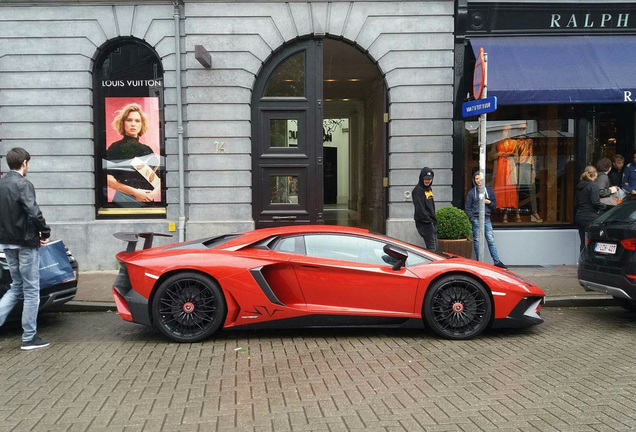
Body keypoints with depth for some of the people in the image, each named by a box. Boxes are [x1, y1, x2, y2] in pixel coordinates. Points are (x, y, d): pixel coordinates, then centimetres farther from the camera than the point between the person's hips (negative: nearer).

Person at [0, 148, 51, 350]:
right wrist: (45, 233, -10)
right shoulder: (23, 184, -15)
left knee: (17, 286, 20)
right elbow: (34, 212, -23)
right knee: (31, 290, 1)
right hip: (25, 243, -8)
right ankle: (29, 338, 7)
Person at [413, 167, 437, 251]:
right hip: (424, 223, -9)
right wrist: (428, 220, -18)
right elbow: (419, 209, -18)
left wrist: (434, 219, 13)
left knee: (435, 247, 12)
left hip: (431, 222, 9)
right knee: (431, 248, -12)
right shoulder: (417, 190, -13)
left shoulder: (429, 188, 15)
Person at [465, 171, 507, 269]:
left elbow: (495, 205, 15)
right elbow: (468, 207, 6)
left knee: (491, 240, -2)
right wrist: (472, 218, -6)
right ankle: (478, 261, 7)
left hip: (487, 219, 2)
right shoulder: (471, 192, 6)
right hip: (476, 220, -2)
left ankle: (496, 261, -1)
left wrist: (489, 202, -6)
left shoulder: (489, 191, 13)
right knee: (477, 241, 0)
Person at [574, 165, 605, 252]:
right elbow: (595, 202, -15)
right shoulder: (593, 186, -11)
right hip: (590, 218, -7)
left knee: (583, 242, 12)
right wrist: (604, 206, 1)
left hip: (579, 217, 7)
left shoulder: (579, 186, 11)